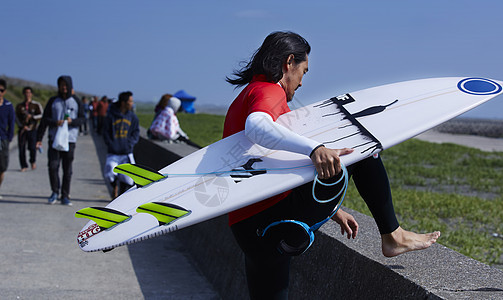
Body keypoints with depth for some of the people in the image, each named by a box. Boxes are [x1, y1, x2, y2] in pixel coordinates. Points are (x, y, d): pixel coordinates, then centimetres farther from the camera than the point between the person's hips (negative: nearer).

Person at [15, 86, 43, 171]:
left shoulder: (36, 105, 6)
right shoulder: (19, 106, 12)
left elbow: (42, 116, -4)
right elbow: (17, 118, 8)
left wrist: (31, 116, -16)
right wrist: (22, 126, -7)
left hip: (32, 130, -2)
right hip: (22, 130, 2)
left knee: (32, 148, -14)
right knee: (21, 149, -3)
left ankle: (33, 161, 15)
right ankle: (24, 166, 11)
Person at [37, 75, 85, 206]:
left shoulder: (76, 101, 8)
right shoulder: (53, 101, 7)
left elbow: (82, 119, 7)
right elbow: (44, 120, 6)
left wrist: (72, 121, -14)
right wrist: (39, 138, -5)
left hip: (70, 139, 0)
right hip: (54, 139, 0)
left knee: (67, 169, 1)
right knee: (53, 166, -9)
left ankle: (65, 196, 8)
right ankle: (55, 192, 8)